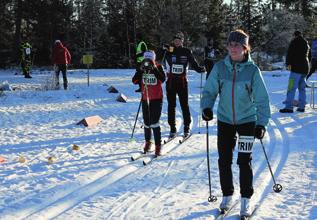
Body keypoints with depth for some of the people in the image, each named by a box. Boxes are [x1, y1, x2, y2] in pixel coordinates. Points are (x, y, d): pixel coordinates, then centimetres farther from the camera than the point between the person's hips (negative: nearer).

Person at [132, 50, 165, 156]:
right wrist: (141, 70, -17)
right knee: (147, 122, 11)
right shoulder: (141, 69, 3)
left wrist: (154, 69, -26)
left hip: (157, 99, -3)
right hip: (145, 99, 4)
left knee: (154, 122, -13)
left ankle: (158, 146, -9)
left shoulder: (158, 67, -4)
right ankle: (147, 142, 33)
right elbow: (134, 81, -8)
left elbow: (162, 79, -21)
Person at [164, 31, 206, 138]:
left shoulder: (186, 52, 3)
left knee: (184, 105, 0)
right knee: (171, 105, 5)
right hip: (171, 81, 1)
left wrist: (200, 69, -14)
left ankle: (187, 127, 10)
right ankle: (172, 128, 12)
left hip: (182, 82, -1)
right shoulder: (168, 52, 3)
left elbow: (194, 64, 4)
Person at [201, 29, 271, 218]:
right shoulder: (220, 67, -5)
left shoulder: (252, 70, -10)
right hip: (224, 120, 2)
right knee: (224, 160, 7)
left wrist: (262, 123, -15)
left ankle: (246, 199, 16)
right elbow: (210, 91, -1)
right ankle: (227, 195, 26)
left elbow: (262, 99, -8)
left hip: (247, 121, -2)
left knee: (244, 161, 0)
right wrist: (206, 107, -20)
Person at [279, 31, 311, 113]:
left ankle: (289, 107, -18)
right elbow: (309, 56, 28)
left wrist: (288, 63, -15)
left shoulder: (294, 42, -2)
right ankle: (301, 107, 11)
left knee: (291, 87, -11)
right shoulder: (307, 44, 19)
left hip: (296, 68, -8)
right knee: (302, 88, 13)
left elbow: (289, 53, -14)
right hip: (305, 69, 8)